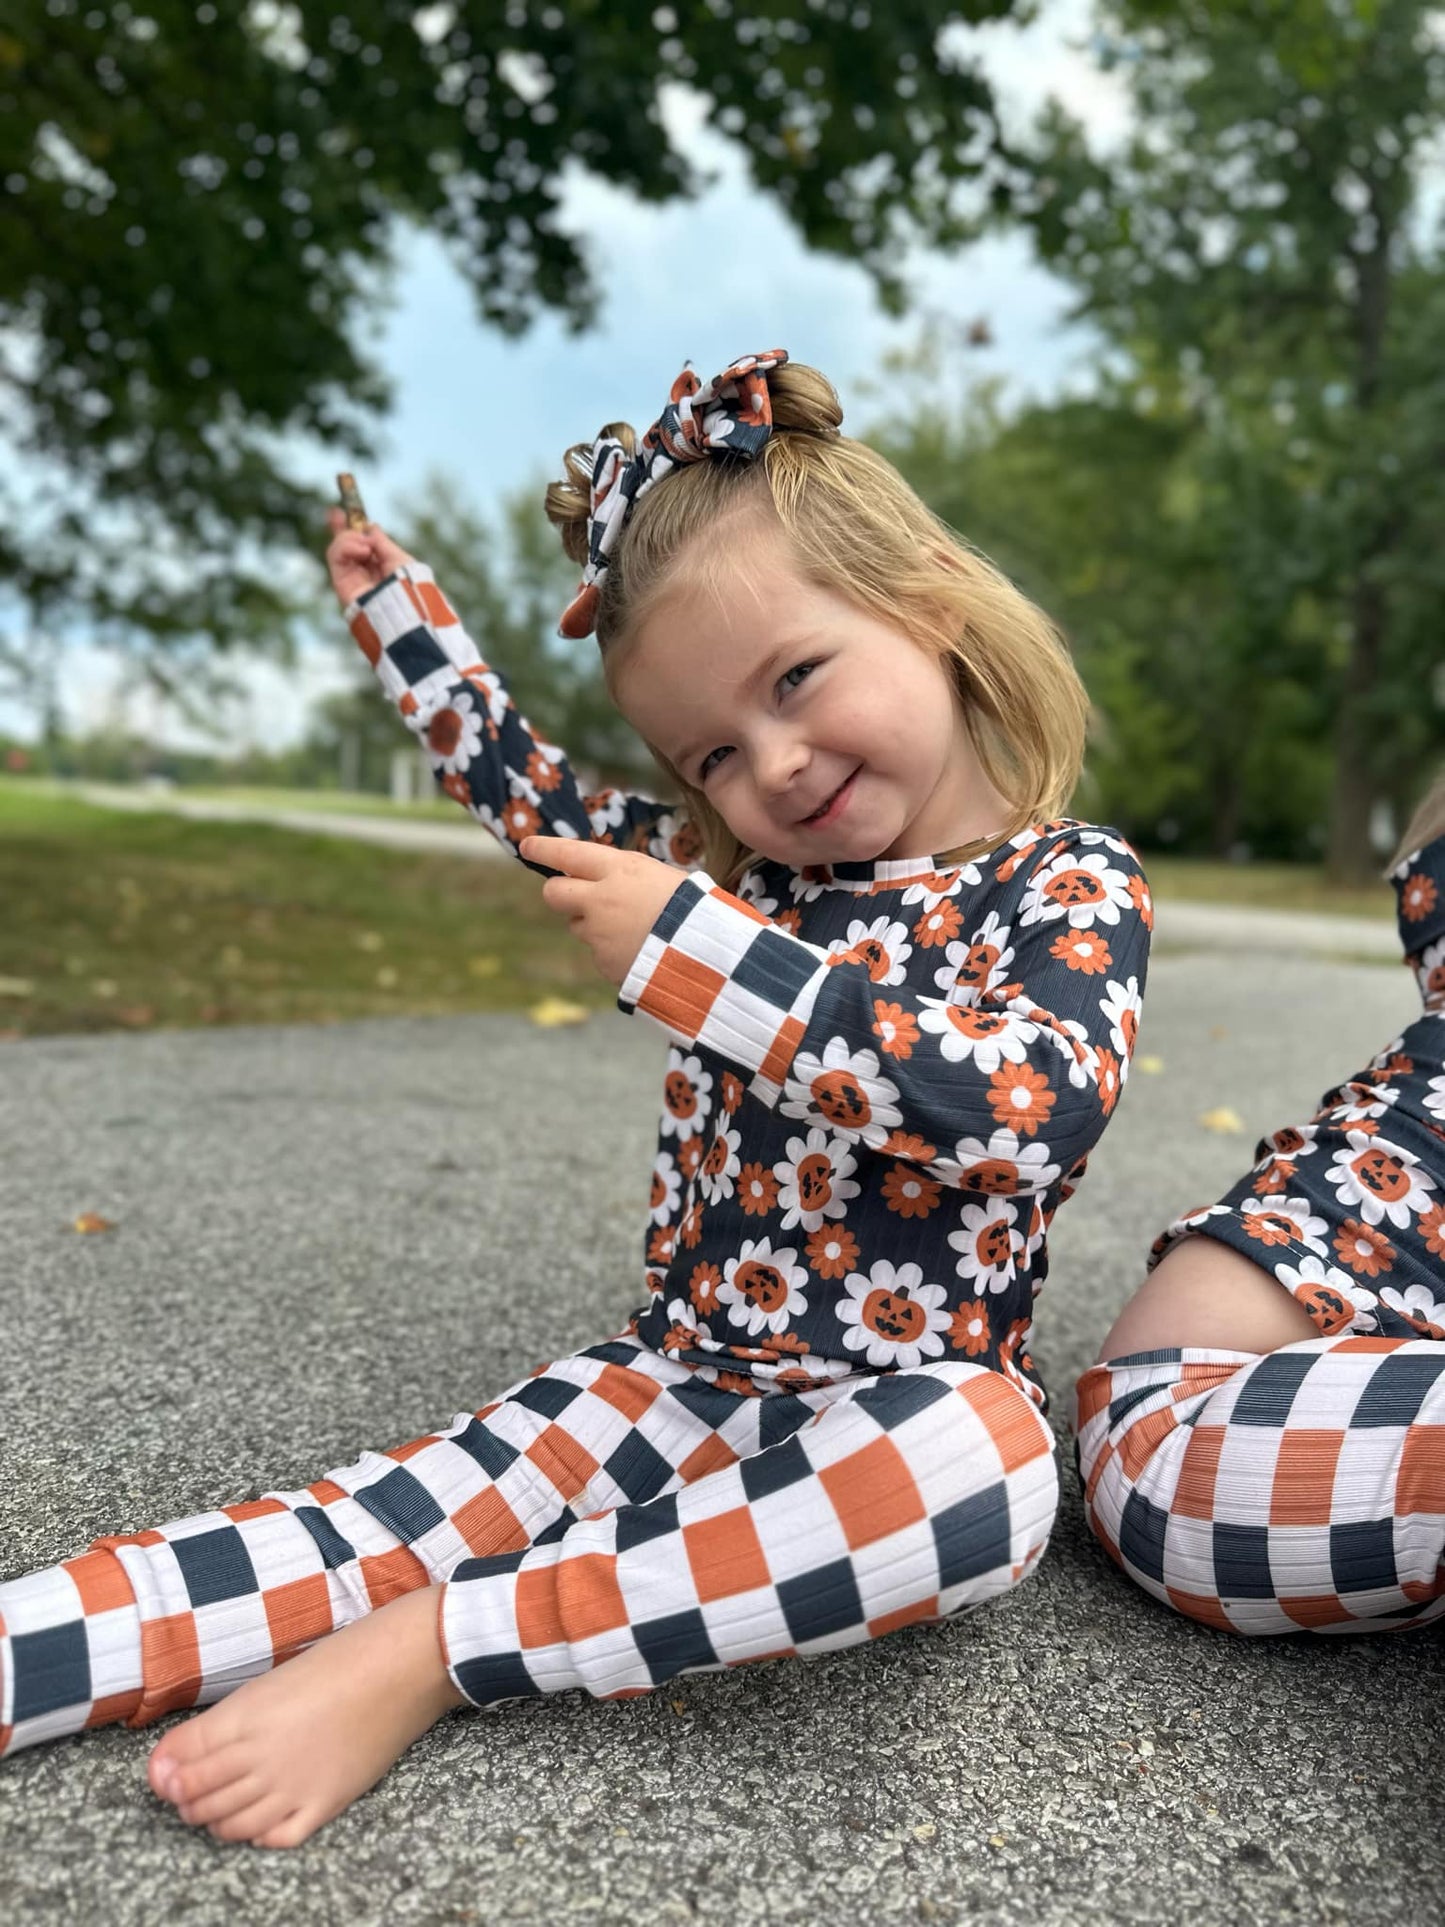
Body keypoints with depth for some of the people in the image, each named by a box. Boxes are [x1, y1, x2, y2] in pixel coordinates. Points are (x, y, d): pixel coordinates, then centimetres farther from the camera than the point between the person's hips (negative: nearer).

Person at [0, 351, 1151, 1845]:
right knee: (366, 1523, -15)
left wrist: (704, 958, -29)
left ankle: (422, 1656, -32)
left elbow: (1035, 1108, -28)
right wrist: (398, 611, 28)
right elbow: (529, 791, 24)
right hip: (678, 1376, 4)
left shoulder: (1069, 891, -8)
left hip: (903, 1407, -4)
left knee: (986, 1463, -37)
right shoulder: (733, 868, 7)